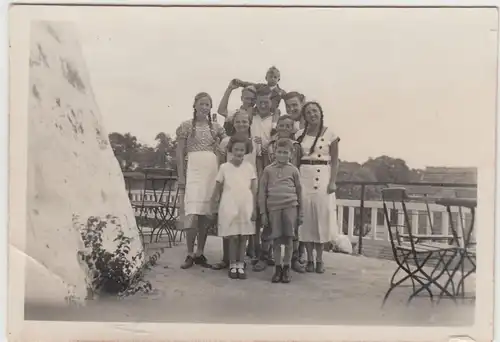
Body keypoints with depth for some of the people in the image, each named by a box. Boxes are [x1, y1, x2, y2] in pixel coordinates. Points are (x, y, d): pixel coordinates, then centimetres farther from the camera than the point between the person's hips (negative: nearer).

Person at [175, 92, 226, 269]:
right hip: (194, 169, -3)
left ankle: (200, 253, 12)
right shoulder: (187, 125, 5)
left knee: (206, 213, 3)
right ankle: (190, 254, -3)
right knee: (193, 212, -12)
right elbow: (180, 152, 3)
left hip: (212, 170, 3)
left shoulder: (216, 127, 13)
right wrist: (181, 175, -4)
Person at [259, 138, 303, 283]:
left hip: (290, 206, 0)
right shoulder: (268, 170, 6)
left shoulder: (293, 170, 7)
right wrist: (263, 212, 3)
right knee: (276, 239, 4)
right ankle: (278, 267, 16)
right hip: (273, 207, 0)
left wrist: (300, 212, 11)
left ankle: (287, 267, 14)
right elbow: (262, 192, 7)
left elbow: (299, 191, 12)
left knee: (288, 238, 1)